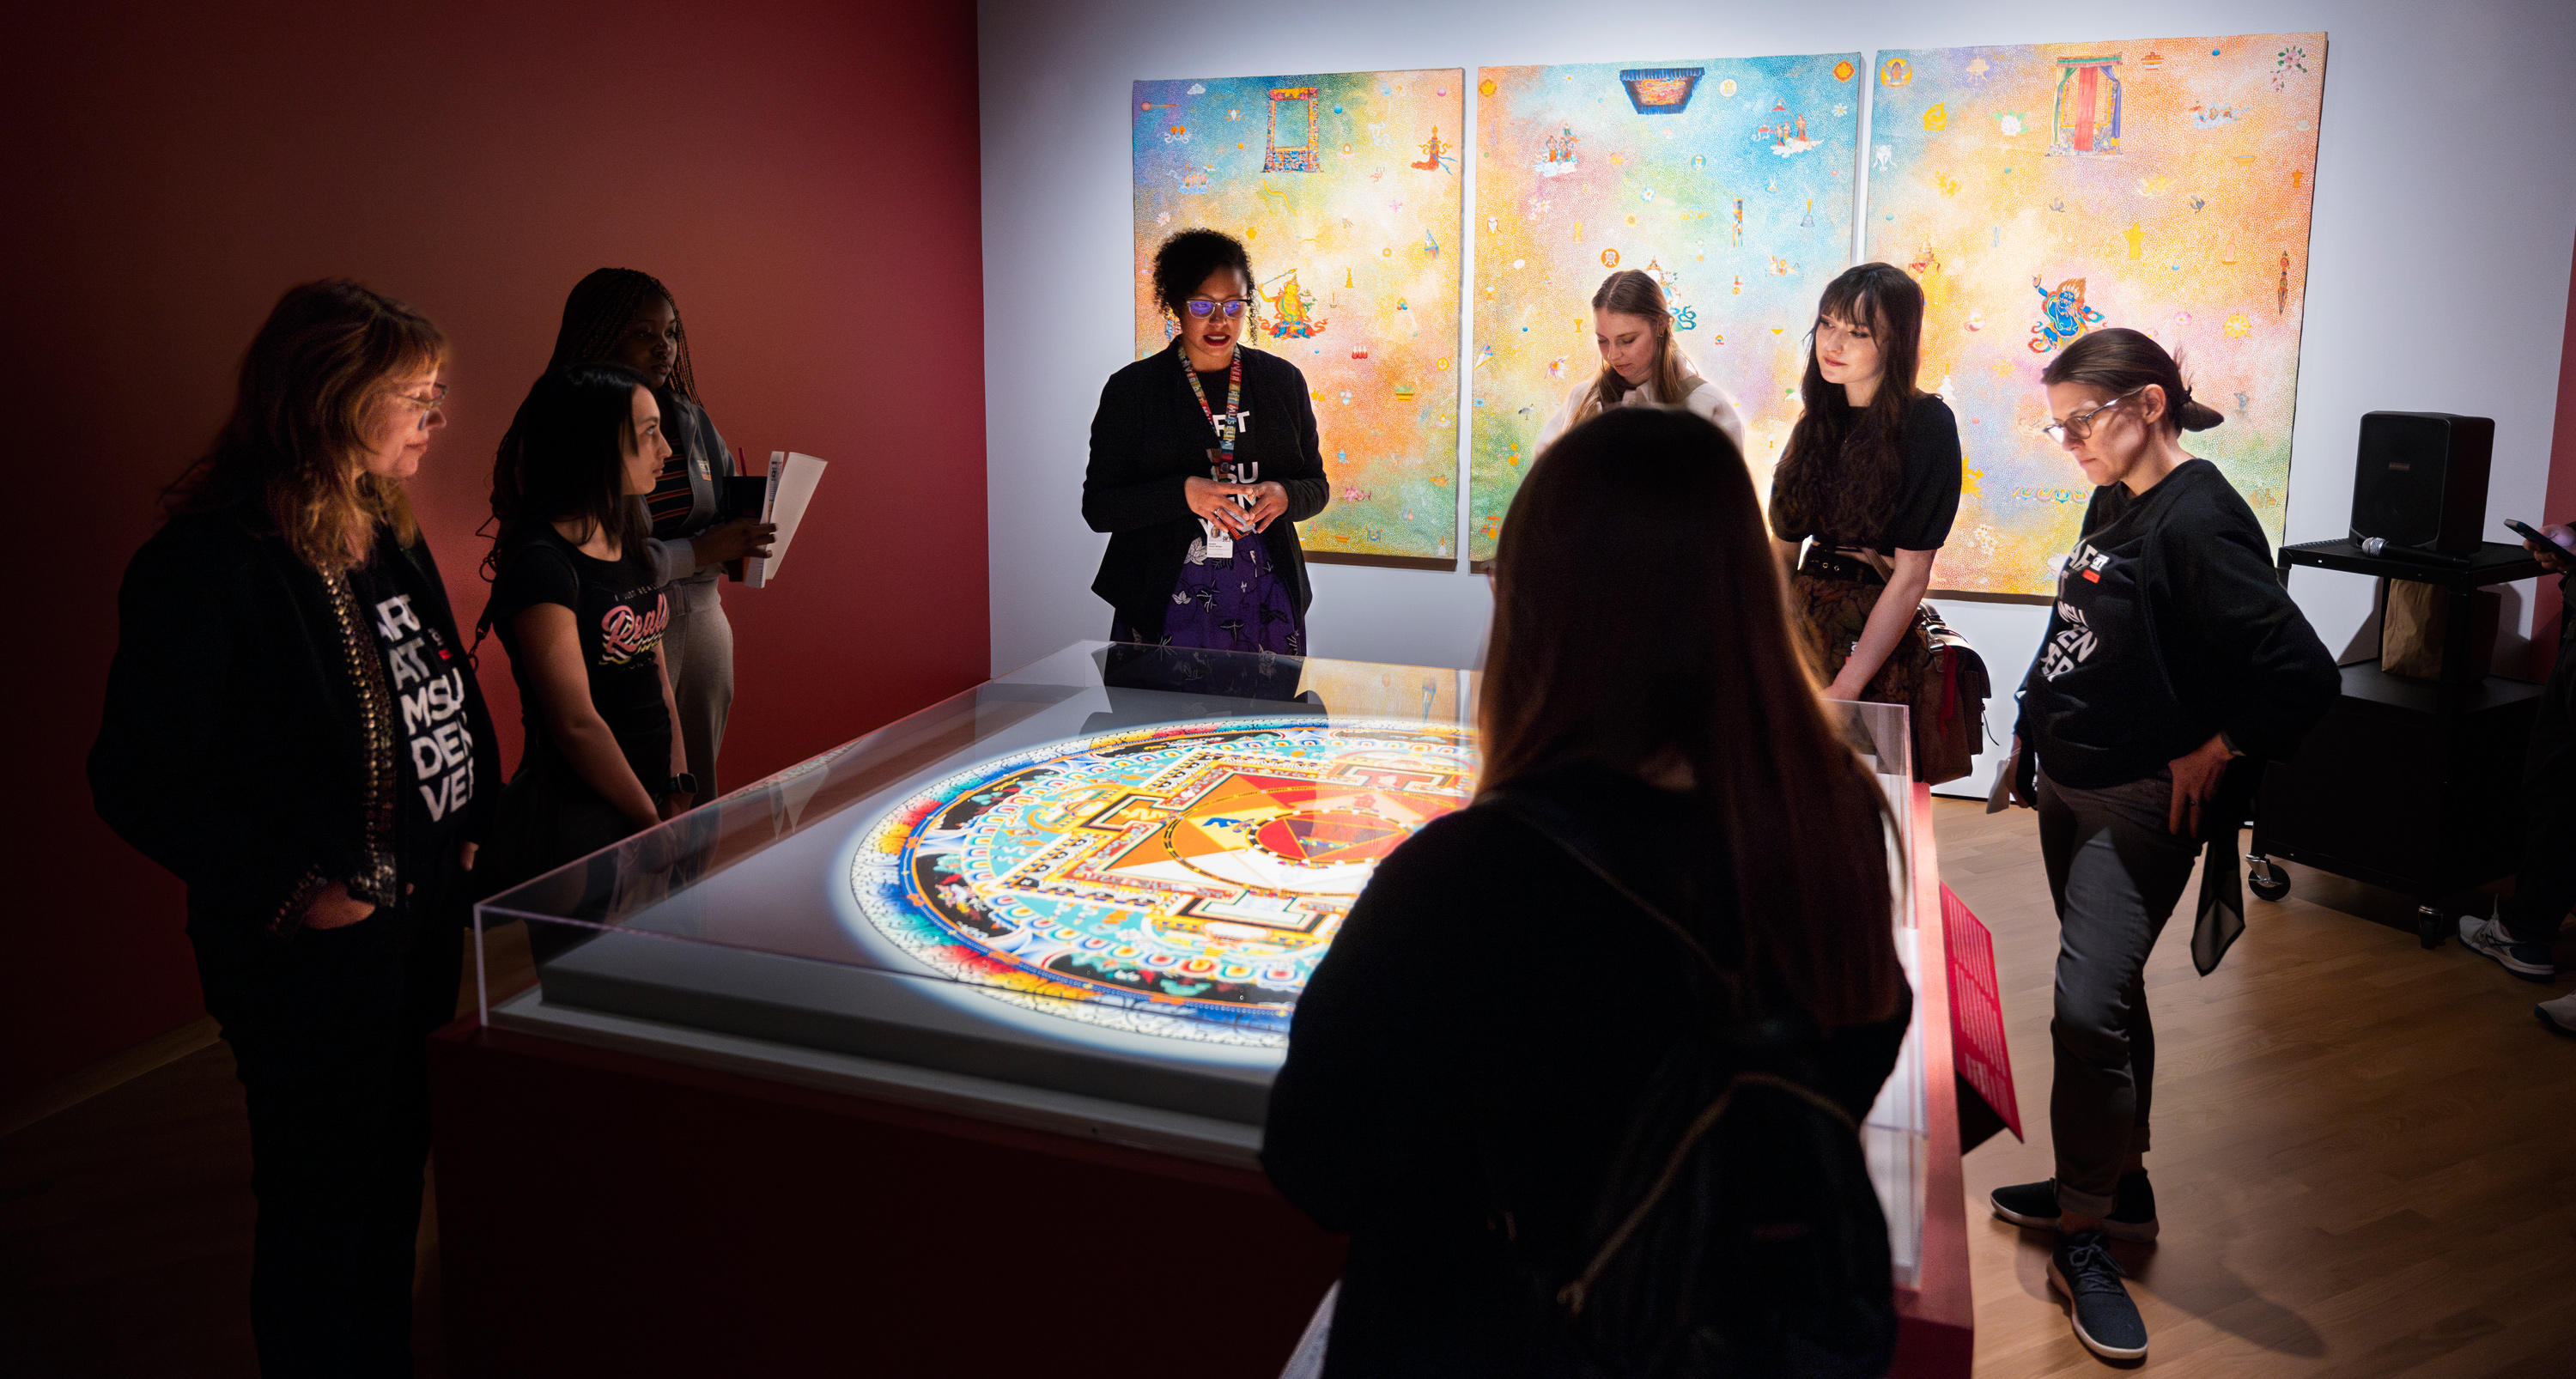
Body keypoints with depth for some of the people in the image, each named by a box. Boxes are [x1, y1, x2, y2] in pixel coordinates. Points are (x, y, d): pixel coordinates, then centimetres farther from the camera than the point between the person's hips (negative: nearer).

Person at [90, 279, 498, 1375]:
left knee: (399, 1175, 22)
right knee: (326, 1213, 10)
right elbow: (140, 782, -18)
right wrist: (290, 888, -20)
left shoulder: (391, 541, 6)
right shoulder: (208, 567, -19)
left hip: (428, 917, 8)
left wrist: (475, 825, 6)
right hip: (316, 947, -8)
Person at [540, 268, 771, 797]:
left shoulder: (691, 418, 10)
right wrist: (701, 551, -19)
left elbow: (731, 506, 20)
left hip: (703, 623, 7)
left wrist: (746, 532, -4)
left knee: (701, 797, 13)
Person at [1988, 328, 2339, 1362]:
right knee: (2105, 998, 18)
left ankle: (2084, 1239, 2)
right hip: (2070, 789, 9)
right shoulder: (2113, 506, 8)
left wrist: (2212, 754, -15)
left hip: (2141, 807, -9)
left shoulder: (2199, 522, -19)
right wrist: (2035, 739, 15)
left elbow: (2304, 676, -25)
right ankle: (2114, 1186, 33)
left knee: (2088, 1010, -13)